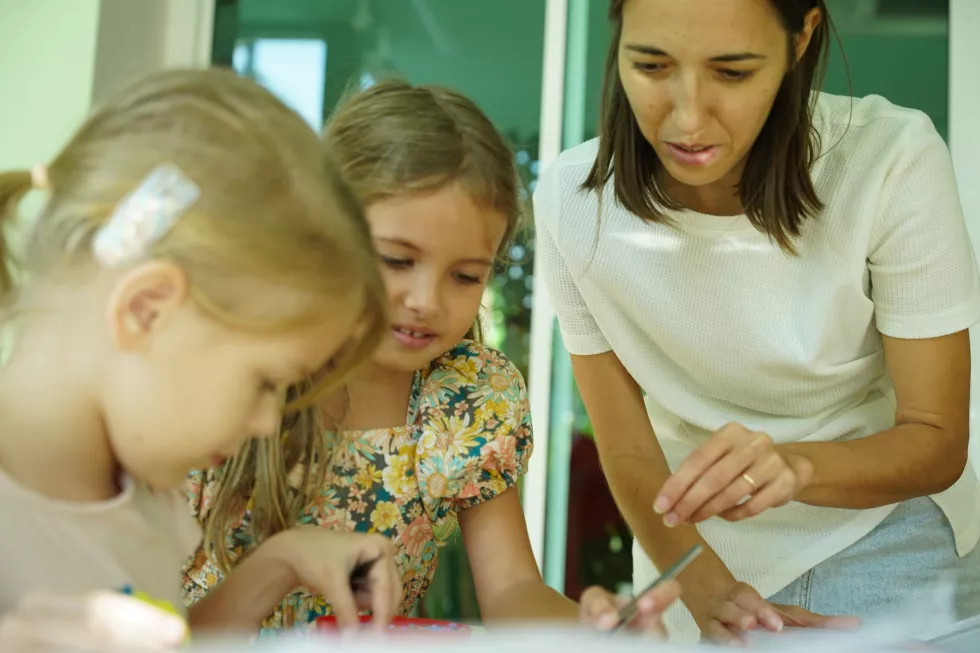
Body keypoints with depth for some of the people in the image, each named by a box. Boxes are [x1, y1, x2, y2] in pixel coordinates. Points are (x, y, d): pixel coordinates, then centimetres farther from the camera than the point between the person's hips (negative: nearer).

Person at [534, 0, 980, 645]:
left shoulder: (892, 162, -24)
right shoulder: (572, 199, -19)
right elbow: (628, 452, -10)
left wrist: (792, 466, -36)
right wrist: (711, 595, -25)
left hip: (884, 531, -1)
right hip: (700, 550, 2)